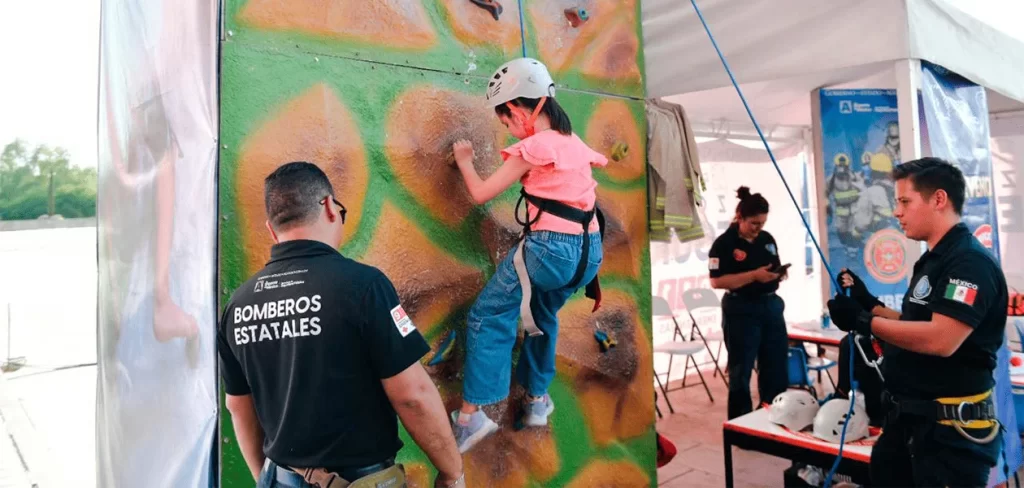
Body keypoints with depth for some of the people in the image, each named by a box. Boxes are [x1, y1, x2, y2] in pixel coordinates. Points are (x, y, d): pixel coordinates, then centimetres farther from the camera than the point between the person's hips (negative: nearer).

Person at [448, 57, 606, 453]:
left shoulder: (532, 147, -8)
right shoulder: (575, 143, 13)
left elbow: (481, 194, -3)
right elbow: (601, 161, 35)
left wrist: (464, 161, 13)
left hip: (549, 249, -8)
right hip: (588, 252, 8)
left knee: (487, 318, 1)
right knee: (543, 316, 28)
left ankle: (471, 415, -2)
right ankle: (537, 401, 36)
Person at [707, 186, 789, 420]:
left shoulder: (767, 239, 8)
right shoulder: (724, 243, -11)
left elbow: (775, 269, 20)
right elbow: (716, 281, -17)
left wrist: (780, 274, -4)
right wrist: (754, 275, -23)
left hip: (772, 306, 6)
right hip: (741, 311, -6)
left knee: (777, 368, 13)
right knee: (741, 372, 4)